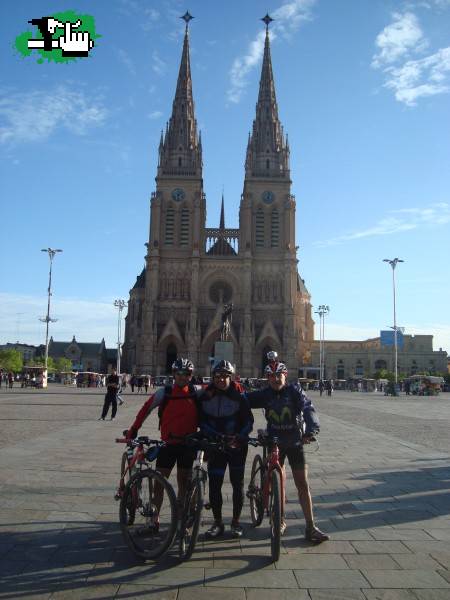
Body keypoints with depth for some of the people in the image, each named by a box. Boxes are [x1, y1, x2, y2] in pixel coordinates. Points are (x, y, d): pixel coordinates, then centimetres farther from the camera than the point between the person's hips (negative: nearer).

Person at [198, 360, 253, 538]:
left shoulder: (239, 395, -7)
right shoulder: (205, 396, -1)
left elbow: (248, 421, -7)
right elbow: (202, 422, -2)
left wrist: (240, 437, -23)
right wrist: (217, 436, -16)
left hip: (237, 445, -2)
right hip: (215, 445, 2)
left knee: (237, 483, 5)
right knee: (214, 485, 1)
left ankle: (236, 522, 20)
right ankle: (217, 522, 16)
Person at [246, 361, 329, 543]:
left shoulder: (294, 391, -10)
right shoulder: (265, 394, -2)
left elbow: (308, 409, -23)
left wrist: (311, 430, -39)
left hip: (295, 443, -2)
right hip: (274, 443, 2)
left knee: (303, 485, -2)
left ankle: (311, 527, 4)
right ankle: (280, 521, 27)